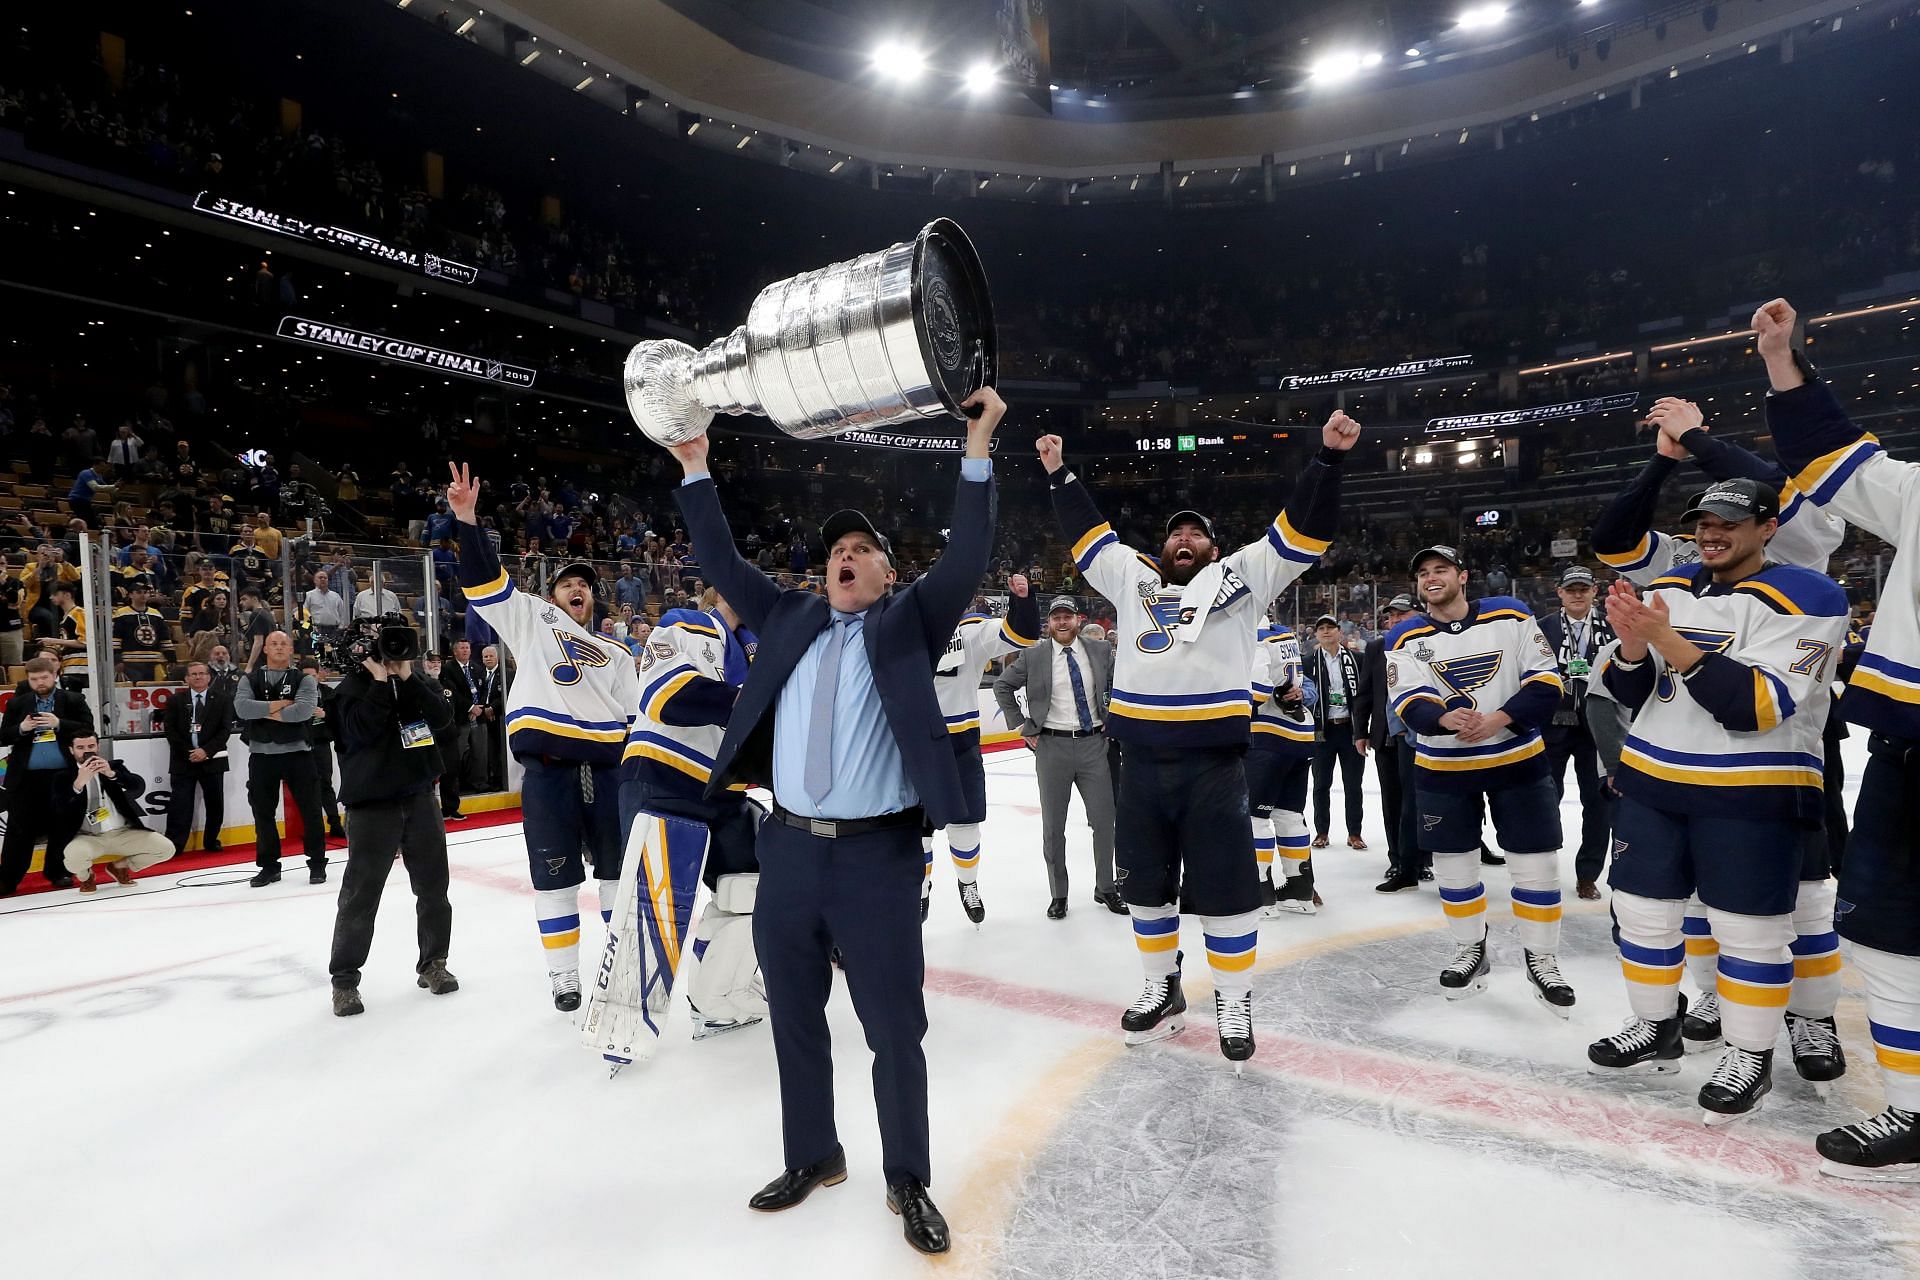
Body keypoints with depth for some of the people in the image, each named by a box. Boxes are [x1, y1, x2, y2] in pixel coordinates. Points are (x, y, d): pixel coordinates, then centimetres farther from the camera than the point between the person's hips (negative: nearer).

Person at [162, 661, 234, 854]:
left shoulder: (221, 700, 6)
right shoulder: (175, 701, 7)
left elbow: (225, 729, -2)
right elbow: (169, 729, 0)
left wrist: (206, 750, -14)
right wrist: (187, 752, -11)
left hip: (212, 760, 1)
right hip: (183, 760, -1)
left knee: (215, 803, 6)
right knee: (180, 805, -3)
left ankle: (211, 842, 19)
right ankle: (173, 846, 0)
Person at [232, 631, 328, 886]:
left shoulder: (304, 679, 2)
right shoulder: (250, 680, 8)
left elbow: (304, 710, -16)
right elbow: (242, 707, -10)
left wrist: (266, 712, -11)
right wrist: (278, 704, -14)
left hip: (297, 751, -2)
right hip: (261, 753, 2)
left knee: (309, 809, 2)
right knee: (263, 812, 9)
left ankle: (317, 864, 13)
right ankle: (269, 866, 21)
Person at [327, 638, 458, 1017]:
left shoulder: (421, 682, 7)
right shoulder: (352, 686, -3)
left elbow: (442, 718, -10)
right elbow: (361, 730, -19)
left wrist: (407, 678, -14)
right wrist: (381, 681, -19)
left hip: (420, 797, 4)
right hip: (371, 804, -4)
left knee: (434, 888, 11)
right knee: (360, 895, -1)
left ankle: (432, 963, 25)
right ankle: (344, 979, 12)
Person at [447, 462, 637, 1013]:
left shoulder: (615, 654, 22)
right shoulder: (531, 619, 12)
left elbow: (635, 716, 17)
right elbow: (484, 581, -1)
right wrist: (468, 520, -14)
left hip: (607, 765, 4)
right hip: (546, 764, -3)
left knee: (620, 868, 9)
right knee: (555, 874, 2)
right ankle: (563, 973, 14)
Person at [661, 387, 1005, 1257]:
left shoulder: (909, 622, 2)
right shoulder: (788, 616, 12)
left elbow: (967, 558, -9)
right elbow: (722, 565, 13)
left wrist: (978, 450, -16)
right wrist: (695, 471, 8)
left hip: (878, 854, -4)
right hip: (788, 849, 4)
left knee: (895, 1030, 5)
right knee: (795, 1021, 18)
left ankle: (908, 1184, 26)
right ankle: (812, 1156, 39)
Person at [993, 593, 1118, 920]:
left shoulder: (1101, 653, 2)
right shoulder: (1033, 656, -2)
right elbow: (1001, 686, 4)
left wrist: (1112, 720, 4)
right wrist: (1023, 726, 0)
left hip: (1093, 743, 1)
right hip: (1051, 746, -1)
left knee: (1104, 819, 6)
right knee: (1053, 825, 7)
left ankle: (1105, 889, 25)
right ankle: (1058, 895, 21)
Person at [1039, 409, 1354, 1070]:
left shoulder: (1241, 576, 10)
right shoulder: (1130, 577, 17)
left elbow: (1303, 529, 3)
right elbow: (1086, 531, 26)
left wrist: (1328, 457, -6)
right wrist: (1059, 474, 27)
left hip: (1214, 762, -3)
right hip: (1140, 762, 3)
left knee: (1224, 887, 3)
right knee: (1146, 884, 13)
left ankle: (1234, 1003, 20)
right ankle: (1162, 989, 31)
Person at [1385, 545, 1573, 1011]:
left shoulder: (1511, 615, -6)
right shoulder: (1406, 638, -4)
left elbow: (1545, 681, -9)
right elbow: (1408, 701, -15)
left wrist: (1498, 720, -24)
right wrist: (1444, 718, -37)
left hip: (1517, 760, -1)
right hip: (1442, 768, 1)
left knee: (1537, 865, 3)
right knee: (1454, 867, 10)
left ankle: (1542, 960, 22)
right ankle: (1470, 951, 30)